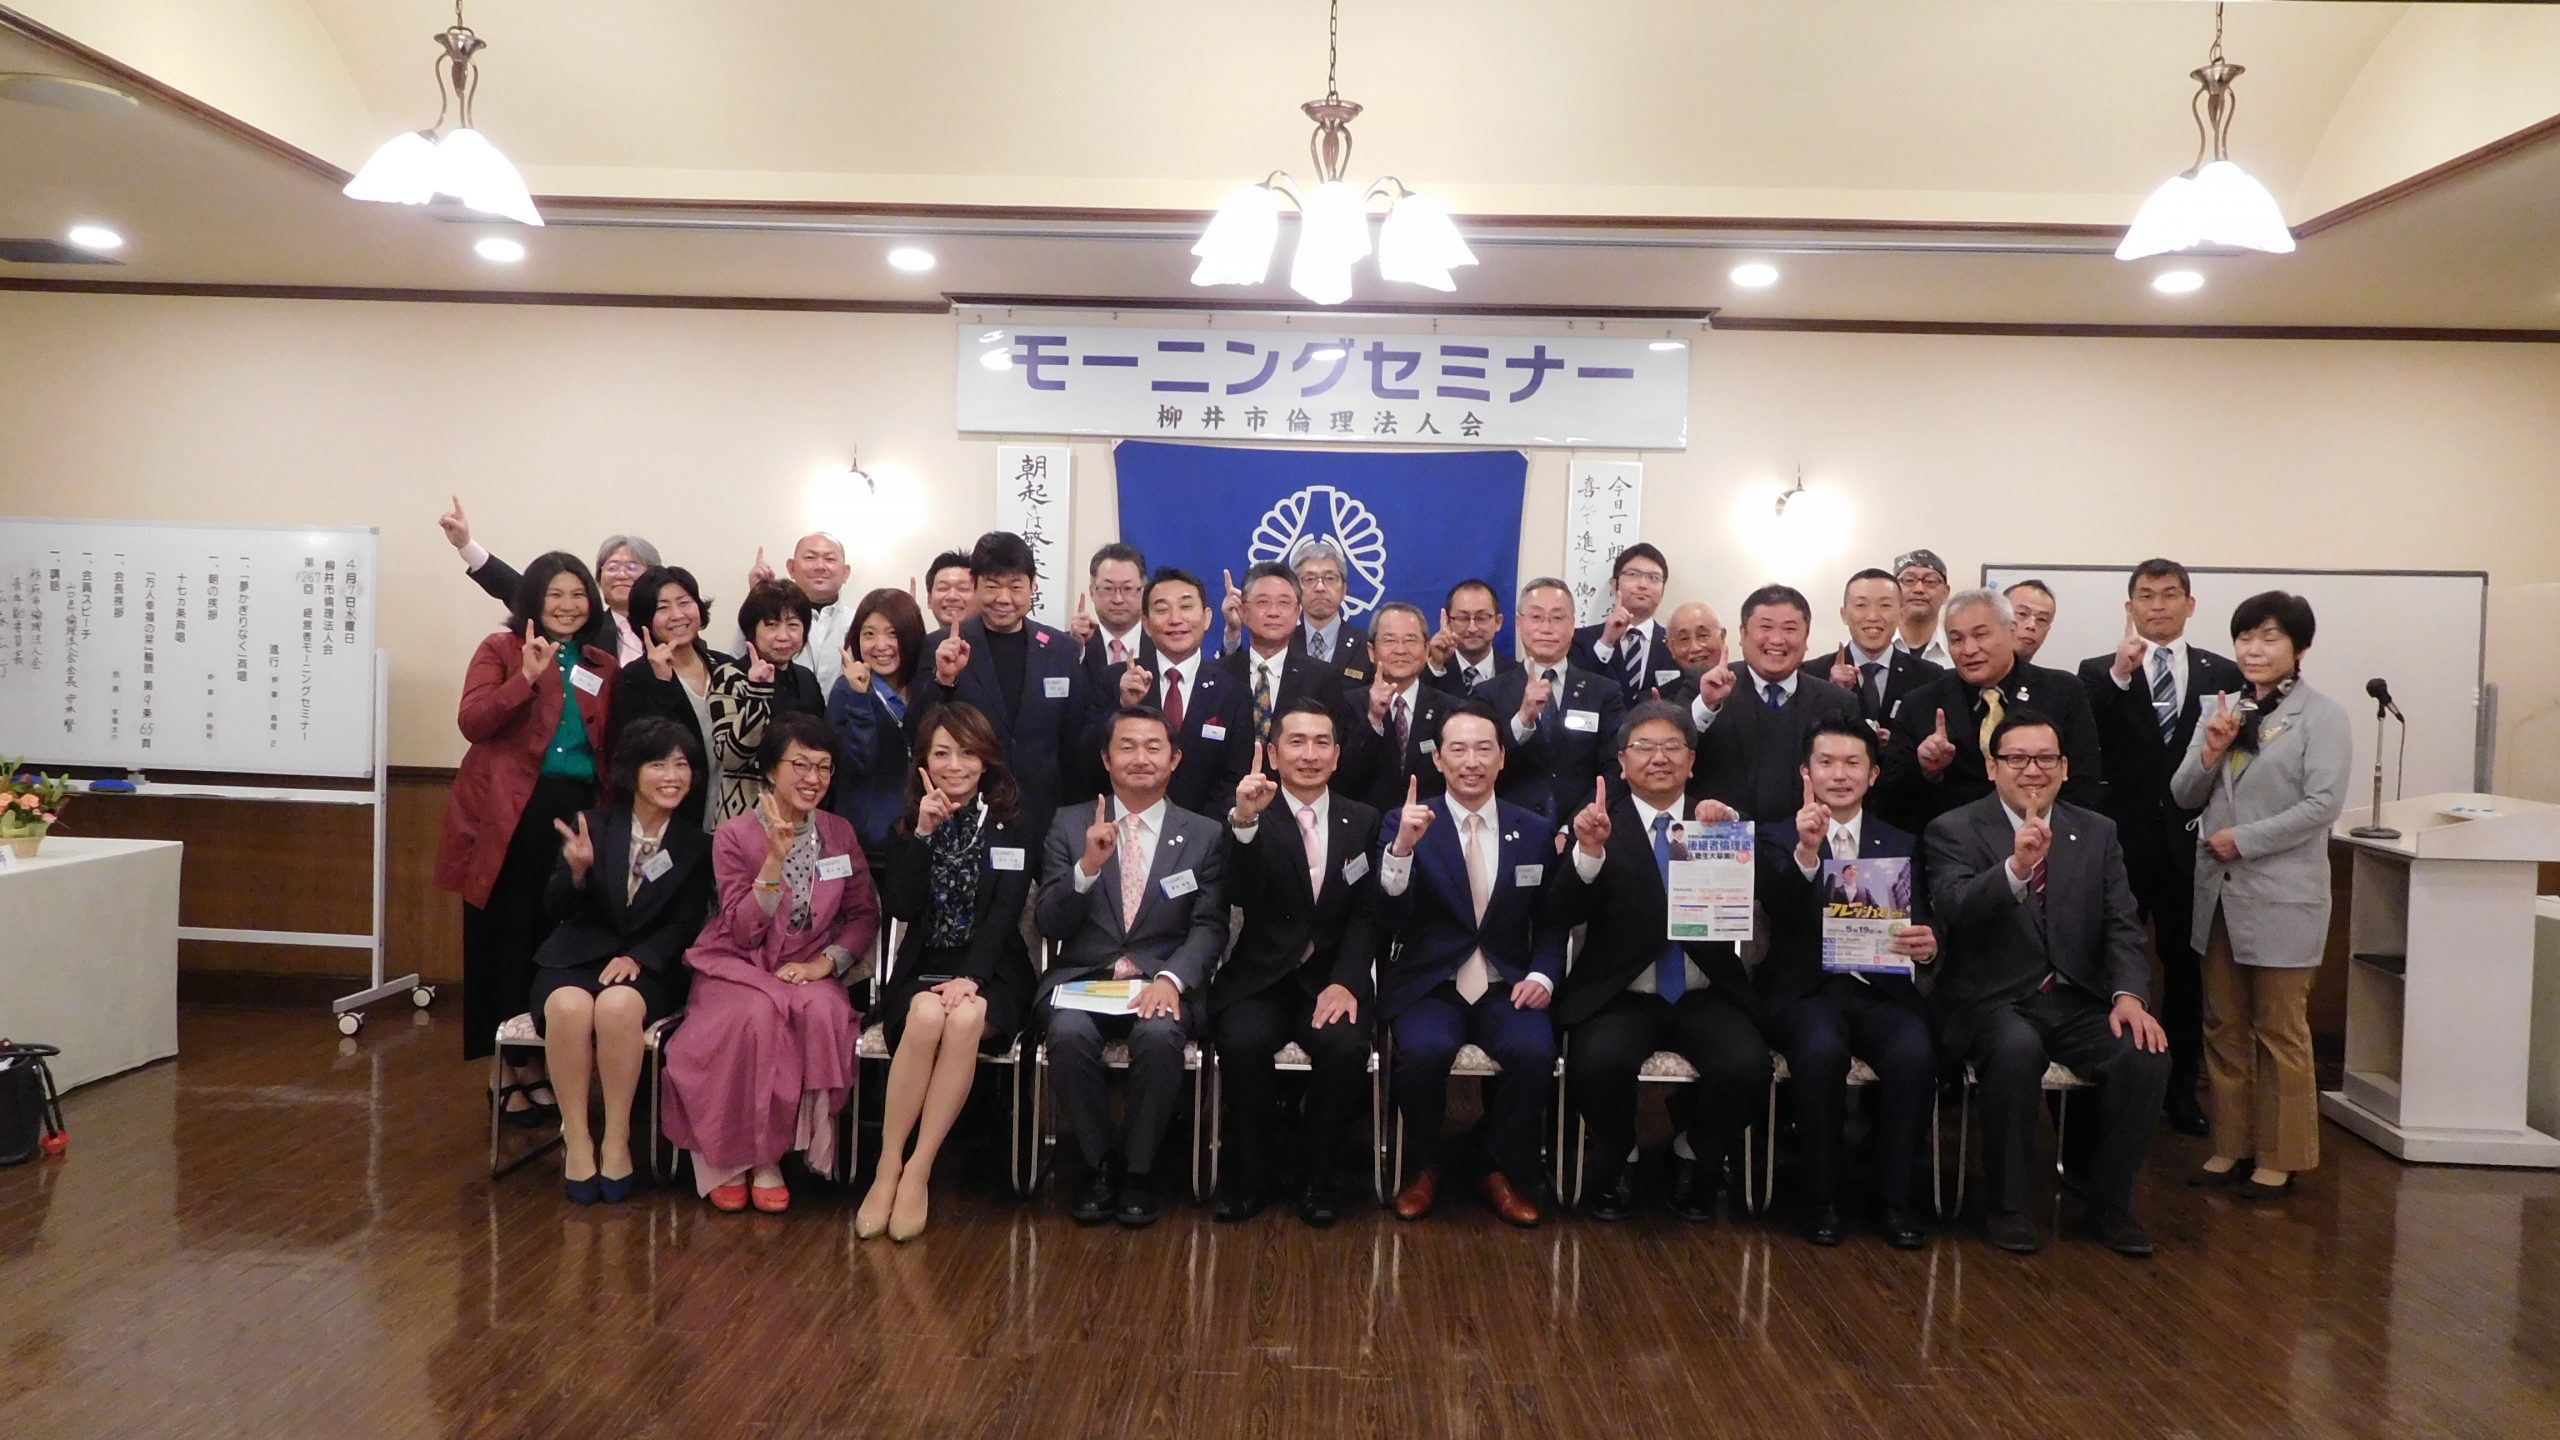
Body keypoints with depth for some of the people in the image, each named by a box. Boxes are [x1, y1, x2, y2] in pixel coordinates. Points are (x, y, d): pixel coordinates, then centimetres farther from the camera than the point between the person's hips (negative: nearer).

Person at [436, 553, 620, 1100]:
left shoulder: (603, 666, 14)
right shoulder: (501, 649, 4)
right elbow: (472, 723, -11)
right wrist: (527, 677, -19)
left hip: (579, 811, 3)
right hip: (510, 813, -3)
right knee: (508, 939, 2)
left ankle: (541, 1065, 16)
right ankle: (514, 1071, 13)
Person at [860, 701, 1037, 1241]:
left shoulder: (1012, 827, 6)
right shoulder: (908, 823, 11)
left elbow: (1005, 913, -6)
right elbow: (900, 908, -3)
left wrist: (972, 977, -21)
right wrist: (923, 833, -11)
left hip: (990, 972, -1)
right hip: (923, 968, 1)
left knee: (965, 1019, -35)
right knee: (926, 1015, -34)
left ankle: (917, 1172, -27)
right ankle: (887, 1168, -24)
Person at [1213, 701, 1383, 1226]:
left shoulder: (1363, 821, 10)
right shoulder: (1248, 816, 2)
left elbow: (1366, 915, 3)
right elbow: (1238, 897, -16)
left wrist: (1346, 982, -13)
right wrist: (1244, 822, -33)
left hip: (1332, 979, 1)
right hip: (1259, 979, -1)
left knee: (1346, 1045, -29)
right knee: (1242, 1042, -31)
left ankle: (1316, 1177, -5)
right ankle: (1249, 1176, -7)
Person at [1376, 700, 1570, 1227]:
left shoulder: (1535, 832, 9)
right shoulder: (1403, 824, 1)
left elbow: (1551, 922, 14)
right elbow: (1387, 921, -9)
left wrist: (1543, 975, -6)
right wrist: (1402, 847, -24)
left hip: (1506, 988, 2)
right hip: (1428, 985, -1)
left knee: (1535, 1052, -29)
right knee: (1424, 1050, -32)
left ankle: (1505, 1173, -2)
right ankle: (1425, 1168, -3)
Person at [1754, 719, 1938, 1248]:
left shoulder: (1901, 845, 16)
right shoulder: (1777, 837, 6)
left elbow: (1919, 923, 7)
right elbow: (1779, 911, -13)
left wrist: (1927, 943, -17)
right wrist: (1805, 851, -31)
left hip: (1881, 990, 2)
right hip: (1804, 990, -2)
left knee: (1915, 1054, -29)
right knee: (1822, 1051, -33)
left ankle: (1894, 1198, -10)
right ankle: (1821, 1198, -13)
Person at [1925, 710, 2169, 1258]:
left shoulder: (2097, 832, 12)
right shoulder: (1954, 831, -3)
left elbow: (2122, 926, 6)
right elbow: (1953, 909, -21)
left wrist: (2130, 994, -12)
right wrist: (2015, 868, -38)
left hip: (2080, 1001, 4)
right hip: (1992, 1002, -4)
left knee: (2147, 1055, -22)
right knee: (2017, 1048, -35)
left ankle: (2110, 1203, 1)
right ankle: (2006, 1204, -13)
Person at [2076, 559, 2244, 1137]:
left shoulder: (2221, 673, 7)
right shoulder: (2099, 672, 1)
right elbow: (2082, 744, -15)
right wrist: (2118, 676, -22)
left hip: (2189, 842, 2)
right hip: (2121, 842, -2)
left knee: (2186, 965, 11)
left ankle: (2181, 1087, 23)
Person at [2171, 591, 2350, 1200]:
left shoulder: (2321, 716, -7)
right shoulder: (2223, 711, 10)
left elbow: (2323, 804, -15)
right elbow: (2184, 797, 9)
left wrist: (2243, 839, -15)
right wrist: (2208, 753, -8)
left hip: (2281, 897, -6)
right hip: (2218, 892, 6)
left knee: (2280, 1033, 4)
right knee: (2224, 1028, 12)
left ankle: (2282, 1156, 15)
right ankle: (2231, 1144, 23)